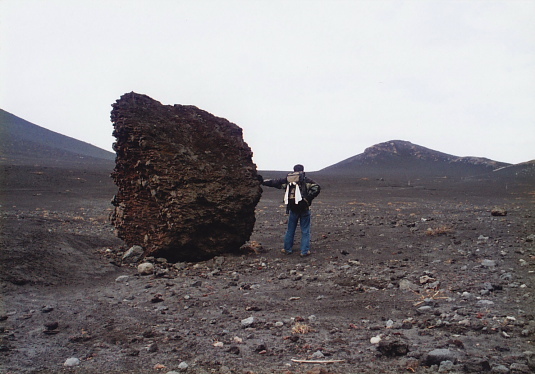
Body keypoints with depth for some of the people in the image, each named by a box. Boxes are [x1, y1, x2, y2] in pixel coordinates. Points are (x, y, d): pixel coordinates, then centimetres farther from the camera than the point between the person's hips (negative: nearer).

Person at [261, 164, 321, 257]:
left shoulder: (287, 180, 9)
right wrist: (309, 198, -5)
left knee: (290, 230, 16)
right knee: (305, 231, 4)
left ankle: (288, 249, 22)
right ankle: (305, 251, 4)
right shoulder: (306, 180, -1)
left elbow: (274, 182, 16)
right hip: (304, 208, -3)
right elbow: (316, 188, -13)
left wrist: (262, 181, 28)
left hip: (292, 208, 3)